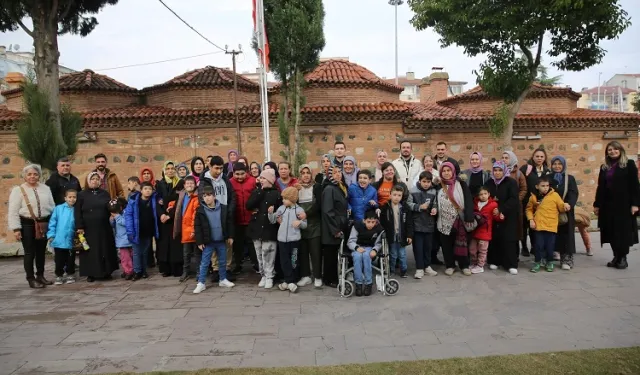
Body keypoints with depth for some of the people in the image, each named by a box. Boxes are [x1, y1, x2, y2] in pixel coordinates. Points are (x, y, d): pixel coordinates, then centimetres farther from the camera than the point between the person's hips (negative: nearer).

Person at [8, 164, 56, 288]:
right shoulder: (18, 190, -3)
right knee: (30, 252, 1)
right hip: (27, 224, -4)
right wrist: (16, 229, -12)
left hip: (44, 224, 4)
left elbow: (52, 206, 11)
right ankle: (31, 279, 10)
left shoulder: (45, 188, 8)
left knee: (41, 251, 13)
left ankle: (40, 276, 25)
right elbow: (13, 212, -6)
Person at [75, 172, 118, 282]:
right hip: (88, 229, -2)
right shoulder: (81, 195, 3)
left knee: (105, 249, 5)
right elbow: (77, 212, -2)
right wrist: (79, 227, -11)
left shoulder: (105, 193, 11)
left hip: (103, 228, 2)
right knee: (90, 251, 2)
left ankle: (106, 272, 14)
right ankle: (91, 274, 9)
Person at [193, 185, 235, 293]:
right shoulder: (200, 210, -8)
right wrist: (199, 242, -8)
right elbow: (197, 227, -5)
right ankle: (201, 283, 11)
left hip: (221, 241, 2)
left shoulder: (223, 208, -4)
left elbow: (229, 223, 5)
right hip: (208, 242, -2)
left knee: (223, 262, 14)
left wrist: (230, 236, 4)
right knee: (204, 263, 3)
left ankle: (223, 280, 30)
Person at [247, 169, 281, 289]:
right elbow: (249, 205, -7)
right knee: (260, 255, 10)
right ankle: (263, 275, 21)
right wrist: (260, 190, -8)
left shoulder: (277, 193, -2)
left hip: (269, 229, -4)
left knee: (268, 255, -4)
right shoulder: (256, 192, 10)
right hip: (257, 228, 4)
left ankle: (269, 277, 8)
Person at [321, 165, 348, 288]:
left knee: (334, 254, 15)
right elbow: (327, 211, -20)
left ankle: (333, 277, 25)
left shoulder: (341, 188, 13)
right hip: (331, 229, -8)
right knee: (330, 254, 2)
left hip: (339, 227, 8)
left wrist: (341, 227, 12)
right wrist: (335, 230, -20)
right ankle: (329, 279, 13)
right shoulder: (329, 189, -14)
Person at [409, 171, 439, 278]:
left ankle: (427, 266, 27)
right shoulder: (413, 191, -10)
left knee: (428, 246, 13)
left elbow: (435, 204, 10)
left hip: (429, 223, 3)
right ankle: (419, 268, 10)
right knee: (418, 246, 2)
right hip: (417, 223, -3)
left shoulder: (434, 191, -1)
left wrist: (435, 209, -11)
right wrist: (420, 207, -17)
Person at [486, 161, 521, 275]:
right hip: (493, 217, 3)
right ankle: (494, 261, 15)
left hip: (508, 217, -3)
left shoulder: (511, 182, -4)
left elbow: (513, 200, -14)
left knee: (509, 239, -5)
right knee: (494, 239, 2)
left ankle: (511, 264, 1)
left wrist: (501, 210, -22)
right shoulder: (489, 183, 9)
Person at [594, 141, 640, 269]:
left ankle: (623, 258, 9)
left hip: (624, 204, -4)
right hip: (608, 204, 4)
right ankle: (616, 256, 15)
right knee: (611, 231, 5)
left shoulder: (629, 164, -1)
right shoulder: (604, 168, 12)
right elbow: (600, 187, 12)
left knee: (623, 230, 0)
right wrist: (597, 204, 9)